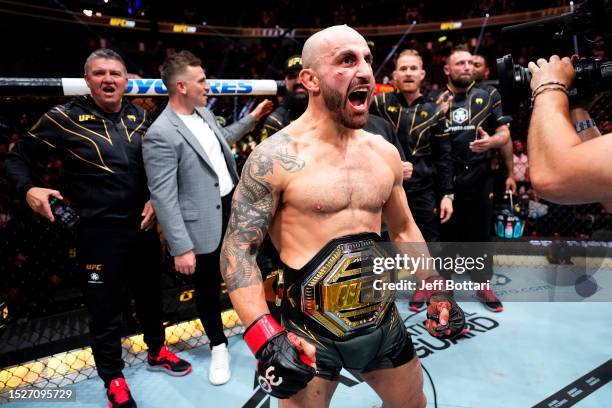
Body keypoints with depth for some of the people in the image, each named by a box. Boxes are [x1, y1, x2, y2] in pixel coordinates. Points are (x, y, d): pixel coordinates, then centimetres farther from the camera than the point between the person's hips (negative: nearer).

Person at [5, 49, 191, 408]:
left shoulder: (140, 116, 4)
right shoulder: (65, 118, -9)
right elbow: (20, 158, 0)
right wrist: (29, 189, -19)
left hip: (143, 225, 5)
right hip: (98, 232, -4)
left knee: (150, 293, 20)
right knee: (105, 308, 8)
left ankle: (156, 352, 44)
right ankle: (113, 378, 30)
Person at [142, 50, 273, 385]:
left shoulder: (204, 112, 4)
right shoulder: (161, 135, -22)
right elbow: (163, 197, -22)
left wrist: (251, 118, 23)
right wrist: (181, 248, -21)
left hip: (233, 207, 7)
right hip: (203, 224, -7)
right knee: (207, 288, 13)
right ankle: (218, 347, 35)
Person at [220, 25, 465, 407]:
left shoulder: (385, 152, 3)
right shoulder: (275, 158, -15)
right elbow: (238, 250, -13)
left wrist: (434, 287, 6)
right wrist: (265, 338, -21)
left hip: (383, 321, 6)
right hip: (309, 331, -5)